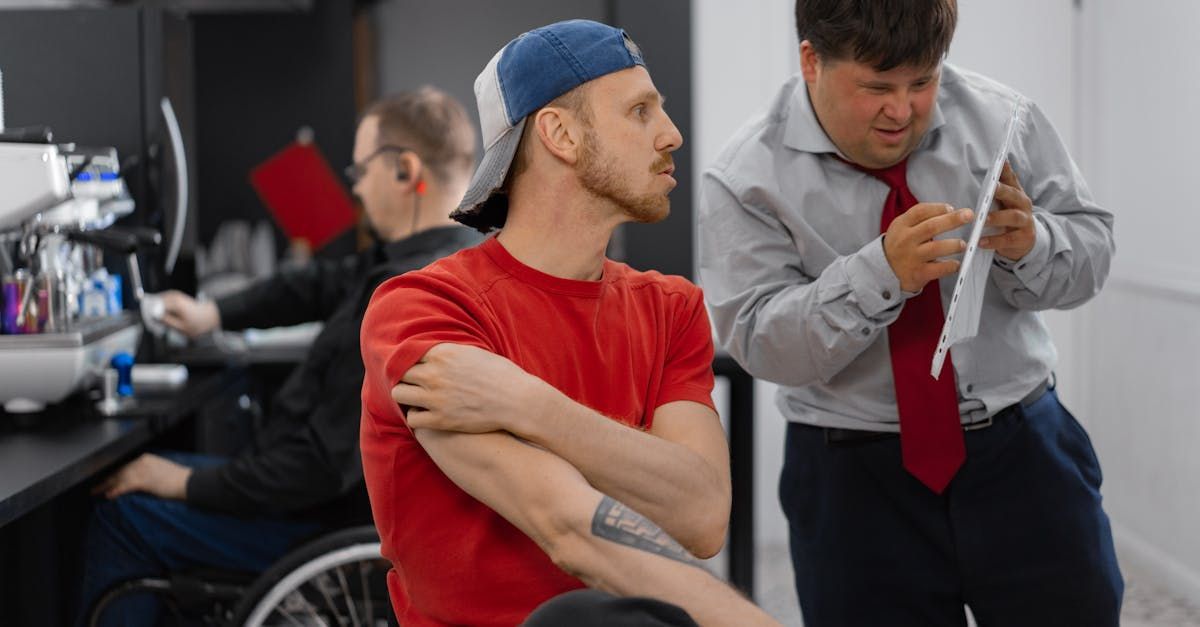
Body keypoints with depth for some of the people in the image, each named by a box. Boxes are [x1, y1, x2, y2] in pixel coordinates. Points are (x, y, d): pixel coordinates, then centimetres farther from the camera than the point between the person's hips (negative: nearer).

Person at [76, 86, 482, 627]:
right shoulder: (457, 253, 1)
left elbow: (324, 465, -28)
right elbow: (328, 284, 18)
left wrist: (189, 483, -15)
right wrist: (215, 313, 18)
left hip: (338, 518, -10)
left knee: (124, 513, -1)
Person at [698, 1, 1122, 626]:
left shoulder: (1003, 120, -4)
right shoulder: (749, 178, -10)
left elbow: (1090, 250, 3)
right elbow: (762, 344, -17)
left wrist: (1029, 245, -20)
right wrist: (881, 272, -32)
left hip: (1021, 453, 2)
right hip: (853, 481, -2)